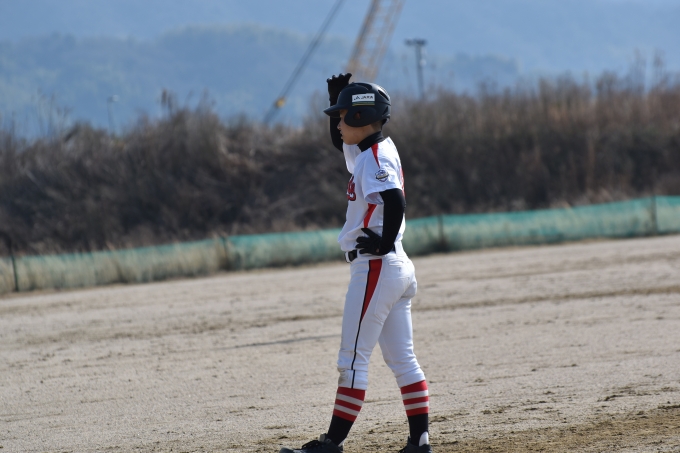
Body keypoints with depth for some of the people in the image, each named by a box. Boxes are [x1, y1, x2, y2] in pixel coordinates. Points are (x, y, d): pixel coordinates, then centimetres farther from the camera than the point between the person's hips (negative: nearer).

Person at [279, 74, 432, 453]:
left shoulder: (374, 159, -14)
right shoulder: (372, 150, 13)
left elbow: (395, 201, -30)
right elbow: (340, 140, 33)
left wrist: (384, 244, -20)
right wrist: (339, 97, 19)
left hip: (375, 267, -10)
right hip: (397, 268, 10)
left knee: (353, 359, -6)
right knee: (402, 360, 8)